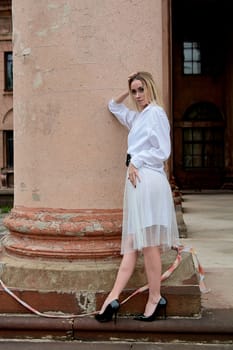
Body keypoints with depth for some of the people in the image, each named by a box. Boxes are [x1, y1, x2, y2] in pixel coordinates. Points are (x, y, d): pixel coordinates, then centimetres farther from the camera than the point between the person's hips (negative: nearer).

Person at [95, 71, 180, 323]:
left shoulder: (156, 113, -2)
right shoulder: (136, 117, 22)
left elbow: (163, 151, -8)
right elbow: (113, 106, 38)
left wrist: (136, 161, -5)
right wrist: (127, 91, 23)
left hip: (148, 180, -9)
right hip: (136, 180, 9)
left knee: (148, 244, -7)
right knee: (132, 244, 2)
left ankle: (155, 300, 2)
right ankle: (112, 299, 0)